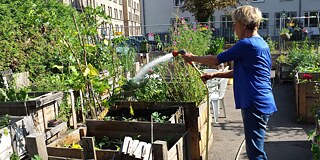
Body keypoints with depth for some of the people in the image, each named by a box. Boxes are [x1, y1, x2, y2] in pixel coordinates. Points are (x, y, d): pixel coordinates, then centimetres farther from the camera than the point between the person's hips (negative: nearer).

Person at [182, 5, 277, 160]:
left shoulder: (246, 44, -16)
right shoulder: (261, 44, 15)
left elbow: (216, 60, -9)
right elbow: (239, 72, 20)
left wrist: (192, 58, 6)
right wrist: (215, 75, 16)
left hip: (256, 105, -10)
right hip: (262, 103, 10)